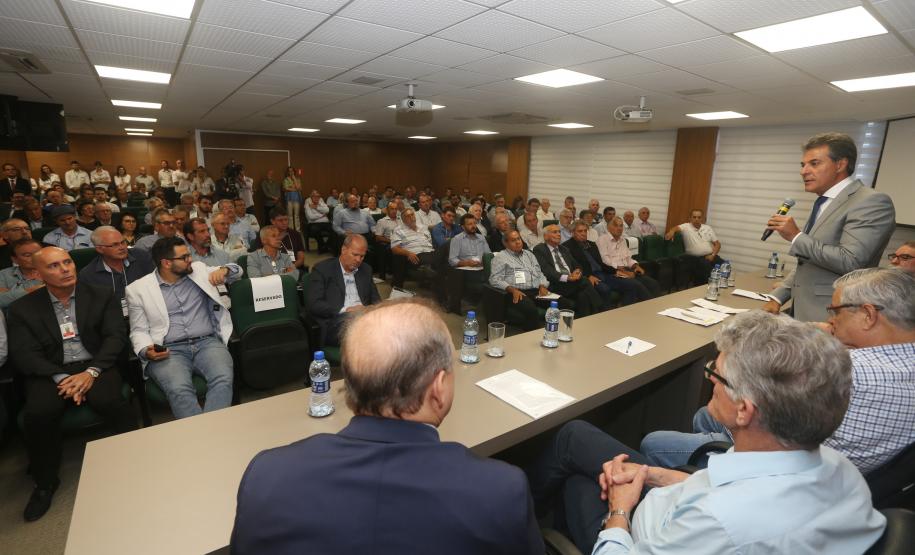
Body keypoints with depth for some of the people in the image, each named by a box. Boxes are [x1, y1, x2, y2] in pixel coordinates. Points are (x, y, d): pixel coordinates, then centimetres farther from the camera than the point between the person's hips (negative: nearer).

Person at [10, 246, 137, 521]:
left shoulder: (101, 296, 6)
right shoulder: (23, 308, 7)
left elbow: (116, 336, -2)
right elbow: (24, 354, -1)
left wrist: (91, 372, -17)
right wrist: (60, 378, -18)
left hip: (95, 366, -1)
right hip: (50, 373, 2)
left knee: (109, 401, -31)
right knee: (37, 414, -27)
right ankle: (45, 482, 0)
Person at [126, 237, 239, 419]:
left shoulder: (199, 270, 16)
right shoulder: (138, 289, 9)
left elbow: (237, 271, 26)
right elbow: (139, 331, 9)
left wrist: (224, 270, 2)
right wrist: (146, 351, -12)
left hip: (208, 343, 2)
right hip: (169, 350, -1)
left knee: (223, 379, -30)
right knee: (179, 389, -33)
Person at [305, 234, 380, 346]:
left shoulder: (366, 270, 21)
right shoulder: (322, 269, 5)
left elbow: (376, 300, 23)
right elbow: (313, 304, -5)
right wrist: (345, 310, -14)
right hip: (336, 321, -5)